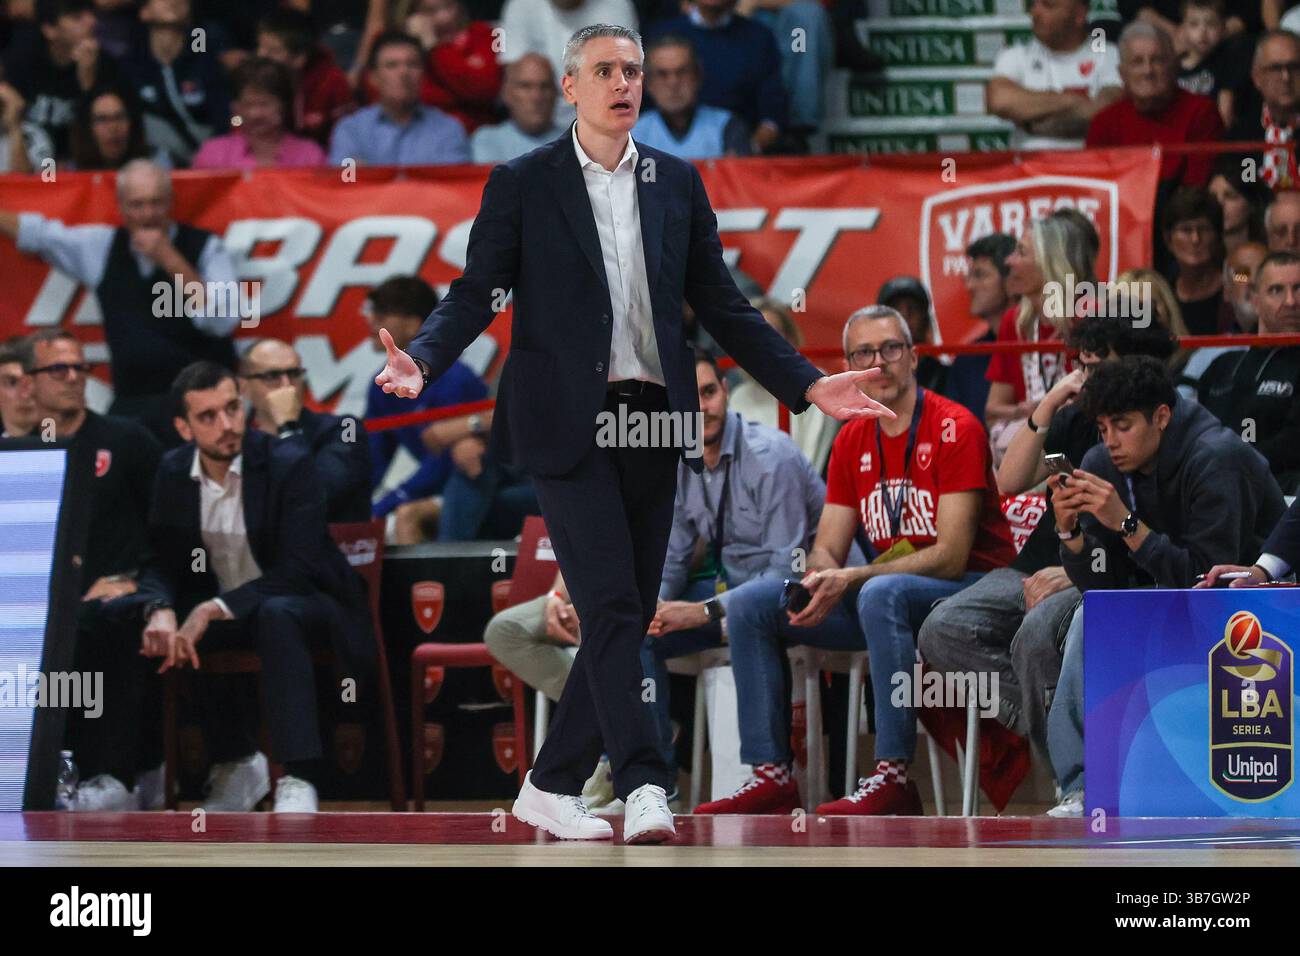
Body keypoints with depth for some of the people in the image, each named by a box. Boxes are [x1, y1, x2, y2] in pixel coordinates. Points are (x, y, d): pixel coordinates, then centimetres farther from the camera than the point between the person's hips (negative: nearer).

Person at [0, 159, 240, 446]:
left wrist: (171, 261, -17)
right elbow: (35, 232, 20)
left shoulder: (204, 247, -1)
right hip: (130, 407, 4)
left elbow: (224, 321, -13)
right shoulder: (102, 247, 10)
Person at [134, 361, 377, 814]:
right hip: (223, 616, 5)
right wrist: (161, 611, -28)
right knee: (163, 631, -24)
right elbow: (162, 564, -3)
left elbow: (297, 569, -23)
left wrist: (215, 609, -33)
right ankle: (236, 765, -5)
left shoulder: (289, 463, -17)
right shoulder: (173, 471, -1)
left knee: (276, 615, -39)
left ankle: (298, 784, -45)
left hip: (304, 603, -5)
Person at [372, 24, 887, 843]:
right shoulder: (522, 184, 2)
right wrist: (421, 361, -21)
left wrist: (807, 384, 7)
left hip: (654, 420, 5)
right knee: (610, 607, -14)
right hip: (567, 426, -5)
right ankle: (645, 787, -20)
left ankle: (553, 788, 15)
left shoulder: (678, 183, 12)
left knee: (627, 616, 5)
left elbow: (722, 304, 14)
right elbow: (476, 295, -2)